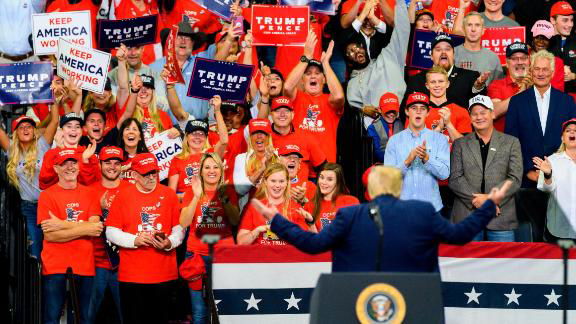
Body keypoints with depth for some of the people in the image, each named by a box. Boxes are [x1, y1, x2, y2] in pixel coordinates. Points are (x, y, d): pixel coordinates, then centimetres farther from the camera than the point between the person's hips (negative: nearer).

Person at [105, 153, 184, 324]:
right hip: (131, 275, -1)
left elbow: (179, 228, 9)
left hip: (164, 275, 1)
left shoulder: (169, 195, 7)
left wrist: (170, 243, -11)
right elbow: (111, 232, 1)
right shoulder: (123, 196, 2)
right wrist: (135, 240, -14)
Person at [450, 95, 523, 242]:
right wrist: (475, 199, -13)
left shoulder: (511, 143, 10)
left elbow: (515, 179, 0)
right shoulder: (460, 144, 11)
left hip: (501, 217, 0)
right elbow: (455, 179, 2)